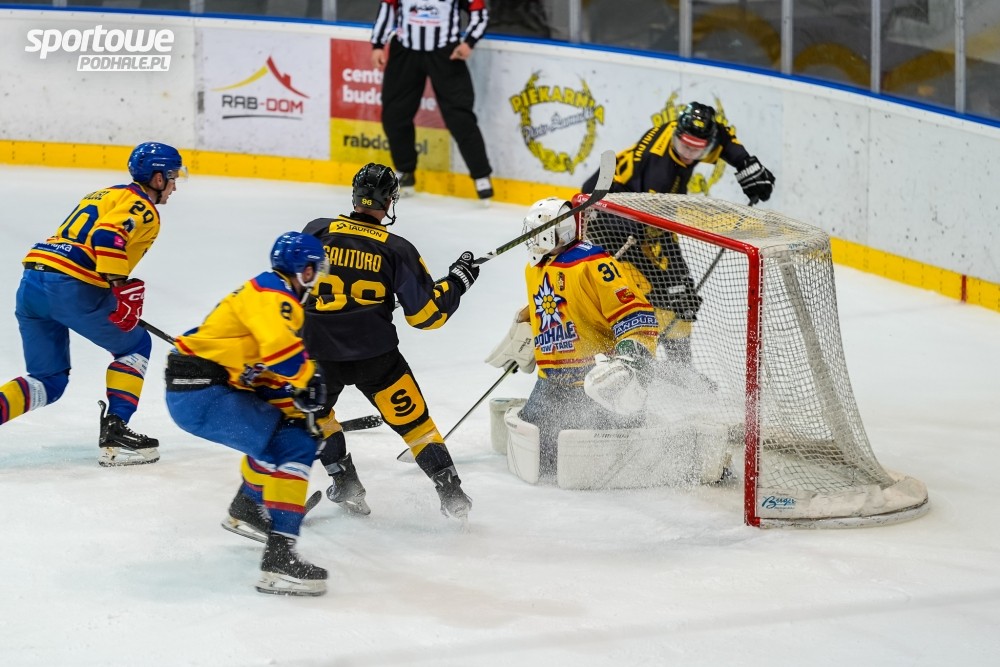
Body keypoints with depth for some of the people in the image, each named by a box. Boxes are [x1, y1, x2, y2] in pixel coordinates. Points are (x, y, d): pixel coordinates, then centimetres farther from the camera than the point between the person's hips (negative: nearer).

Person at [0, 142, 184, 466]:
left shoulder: (104, 195, 28)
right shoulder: (143, 207, -1)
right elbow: (108, 238, -20)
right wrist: (122, 289, -20)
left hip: (31, 280, 8)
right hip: (71, 288, -8)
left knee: (49, 381, 14)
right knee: (135, 345, 13)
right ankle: (114, 434, 5)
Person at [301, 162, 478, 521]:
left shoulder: (318, 231, -1)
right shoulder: (397, 249, -4)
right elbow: (425, 312, -3)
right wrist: (457, 281, 10)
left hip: (320, 351, 1)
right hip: (375, 354, -1)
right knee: (412, 420, 11)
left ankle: (345, 484, 25)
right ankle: (451, 493, 9)